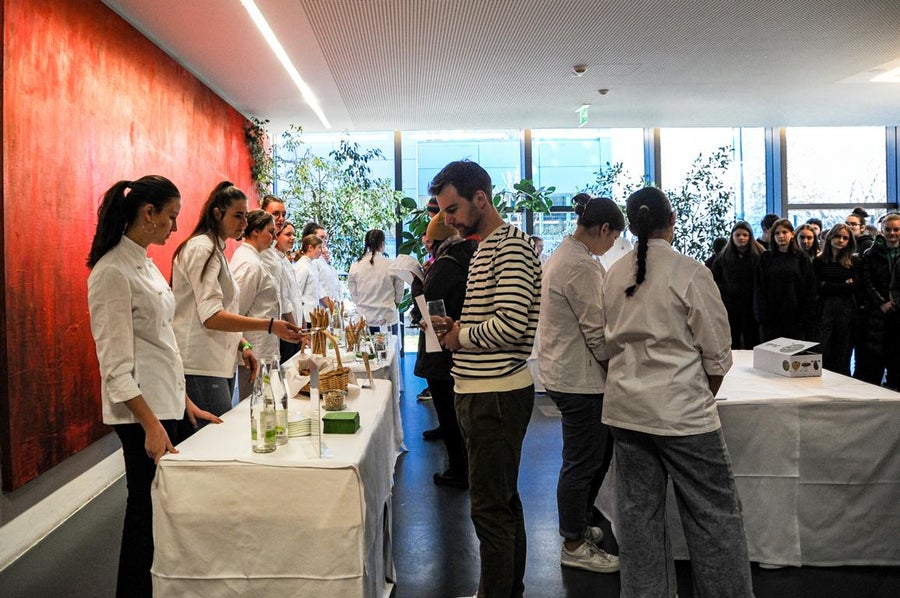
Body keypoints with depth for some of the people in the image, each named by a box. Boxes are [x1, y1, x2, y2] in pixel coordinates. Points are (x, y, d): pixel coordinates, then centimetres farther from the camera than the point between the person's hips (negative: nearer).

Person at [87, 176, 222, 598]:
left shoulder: (145, 264, 12)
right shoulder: (112, 271, -16)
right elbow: (115, 362, -19)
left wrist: (184, 401, 16)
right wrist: (150, 424, -22)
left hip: (166, 402, 8)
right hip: (140, 409, -8)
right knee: (146, 505, 4)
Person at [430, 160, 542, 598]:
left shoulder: (511, 246, -15)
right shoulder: (484, 247, 17)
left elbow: (510, 324, -25)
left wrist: (459, 336, -10)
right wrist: (454, 326, 5)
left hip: (497, 394, -10)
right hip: (479, 391, 10)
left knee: (490, 508, -2)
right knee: (503, 500, 19)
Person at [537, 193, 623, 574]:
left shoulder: (562, 254, 13)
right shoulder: (582, 265, -20)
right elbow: (597, 331, -20)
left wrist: (613, 358, 15)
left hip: (564, 370, 10)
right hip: (579, 377, -10)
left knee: (599, 450, 20)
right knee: (583, 461, 3)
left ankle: (578, 524, 35)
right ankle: (574, 546, 19)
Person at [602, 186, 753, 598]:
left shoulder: (614, 276, 3)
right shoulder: (689, 272, -12)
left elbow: (611, 343, 9)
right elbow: (716, 351, -7)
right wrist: (706, 395, 9)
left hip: (625, 407, 6)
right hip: (681, 409, -5)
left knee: (637, 513, 13)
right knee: (714, 516, 7)